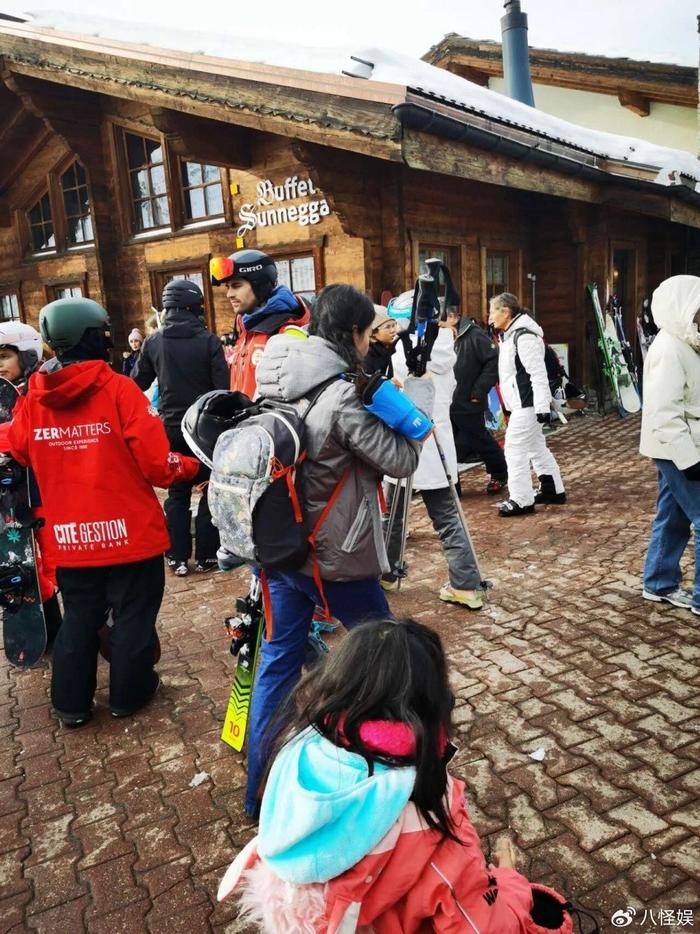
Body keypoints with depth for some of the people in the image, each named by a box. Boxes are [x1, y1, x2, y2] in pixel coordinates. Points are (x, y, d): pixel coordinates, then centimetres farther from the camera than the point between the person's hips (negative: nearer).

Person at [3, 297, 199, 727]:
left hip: (70, 536, 5)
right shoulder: (119, 389, -16)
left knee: (79, 620, 20)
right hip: (130, 531, -4)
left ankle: (72, 702, 30)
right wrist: (190, 466, 2)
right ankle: (129, 693, 28)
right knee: (134, 615, 14)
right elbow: (156, 460, -17)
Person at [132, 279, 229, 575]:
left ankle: (178, 558, 14)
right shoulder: (209, 341, -10)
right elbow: (223, 387, -12)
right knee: (210, 491, 9)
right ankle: (205, 556, 12)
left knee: (177, 493, 13)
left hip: (171, 428, 3)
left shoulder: (153, 342, -2)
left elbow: (137, 384, 8)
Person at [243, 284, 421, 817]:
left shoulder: (276, 380, 1)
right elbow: (400, 461, -14)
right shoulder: (340, 396, -20)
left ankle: (260, 789, 26)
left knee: (278, 660, 15)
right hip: (334, 557, -6)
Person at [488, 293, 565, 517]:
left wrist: (542, 406, -25)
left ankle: (521, 500, -1)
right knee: (536, 447, 18)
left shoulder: (524, 336, -18)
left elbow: (538, 373, -23)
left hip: (527, 404, -11)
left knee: (515, 449, -8)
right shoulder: (511, 334, 14)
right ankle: (553, 489, 31)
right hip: (521, 404, 11)